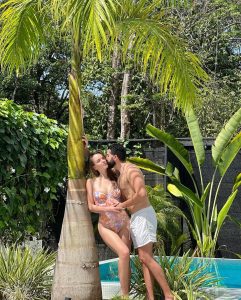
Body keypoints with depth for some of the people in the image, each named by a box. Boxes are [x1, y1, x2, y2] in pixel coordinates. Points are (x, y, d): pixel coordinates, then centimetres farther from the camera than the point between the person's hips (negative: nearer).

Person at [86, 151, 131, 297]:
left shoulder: (115, 179, 8)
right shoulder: (91, 182, 0)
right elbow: (91, 207, -2)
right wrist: (109, 209, -14)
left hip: (124, 223, 3)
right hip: (106, 226, -3)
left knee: (125, 258, -2)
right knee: (124, 253, -23)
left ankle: (127, 293, 6)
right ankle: (125, 294, -15)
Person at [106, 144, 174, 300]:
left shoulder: (131, 170, -12)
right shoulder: (120, 175, 19)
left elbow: (141, 194, -26)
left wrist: (123, 205, -14)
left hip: (143, 216, -10)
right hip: (135, 218, 10)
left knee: (146, 258, -13)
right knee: (144, 259, 4)